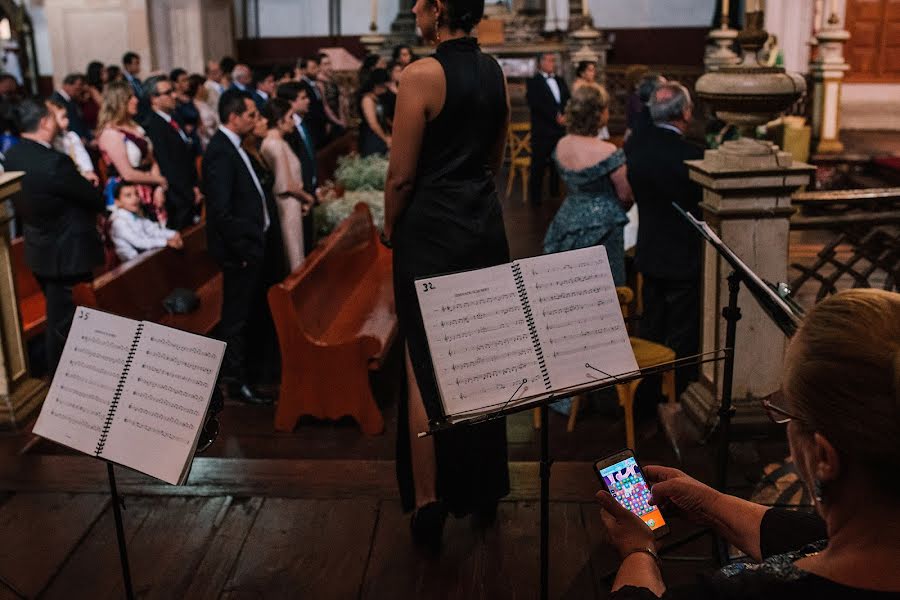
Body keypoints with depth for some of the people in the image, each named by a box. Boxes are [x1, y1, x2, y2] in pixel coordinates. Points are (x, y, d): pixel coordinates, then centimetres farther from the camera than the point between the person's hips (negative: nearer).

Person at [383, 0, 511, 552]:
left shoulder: (423, 73, -14)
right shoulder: (495, 72, 7)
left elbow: (402, 176, -12)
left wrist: (391, 229, 5)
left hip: (432, 231, -6)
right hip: (485, 224, 7)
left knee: (426, 367, 2)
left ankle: (429, 506, 8)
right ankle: (485, 491, 27)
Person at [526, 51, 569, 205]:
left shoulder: (560, 81, 18)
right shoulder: (533, 82, -2)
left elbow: (568, 100, 15)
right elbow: (537, 105, -14)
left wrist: (563, 116, -5)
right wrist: (555, 116, -17)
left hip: (560, 129, 6)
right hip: (542, 131, -5)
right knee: (538, 166, -4)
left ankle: (555, 194, 16)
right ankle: (535, 198, 2)